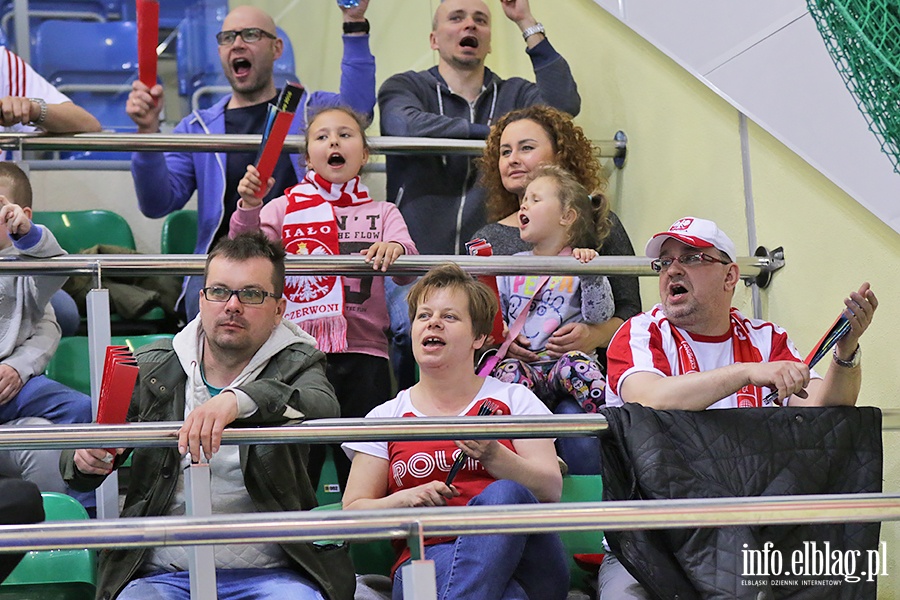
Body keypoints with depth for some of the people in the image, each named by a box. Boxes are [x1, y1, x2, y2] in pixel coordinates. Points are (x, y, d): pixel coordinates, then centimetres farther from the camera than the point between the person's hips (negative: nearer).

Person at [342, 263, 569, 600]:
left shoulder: (513, 400, 16)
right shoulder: (386, 417, 18)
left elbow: (551, 489, 3)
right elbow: (353, 511, 13)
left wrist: (492, 455, -14)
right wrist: (405, 500, -7)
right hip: (426, 557, -2)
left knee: (502, 495, -35)